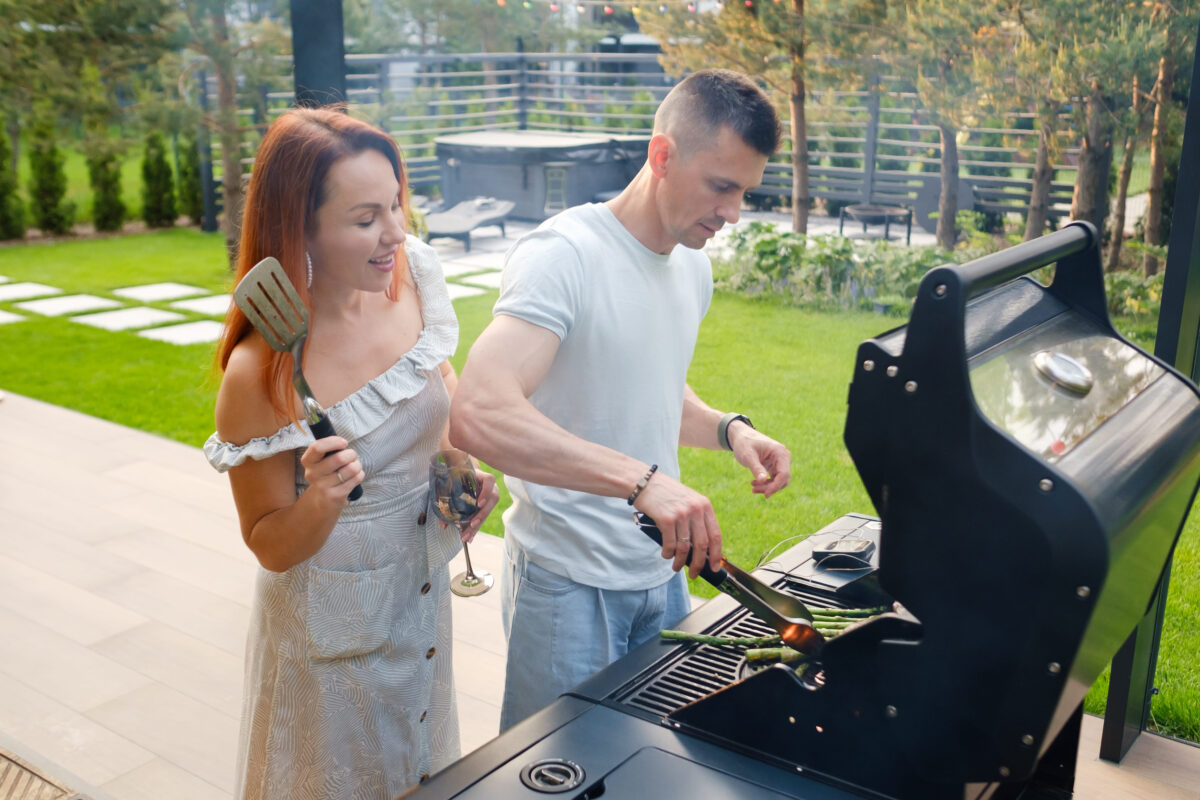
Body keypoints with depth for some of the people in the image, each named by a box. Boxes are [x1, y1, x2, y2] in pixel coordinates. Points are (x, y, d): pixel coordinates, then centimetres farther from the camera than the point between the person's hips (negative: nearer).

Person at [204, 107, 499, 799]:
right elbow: (271, 546, -16)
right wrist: (323, 498, -36)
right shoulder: (258, 372, -29)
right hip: (335, 623, -5)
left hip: (426, 588, 6)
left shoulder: (411, 273, -14)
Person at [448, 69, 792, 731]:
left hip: (661, 568, 8)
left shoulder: (694, 266, 6)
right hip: (568, 582, -7)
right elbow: (477, 416, -35)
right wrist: (642, 479, -42)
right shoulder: (562, 255, -21)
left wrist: (727, 429, 2)